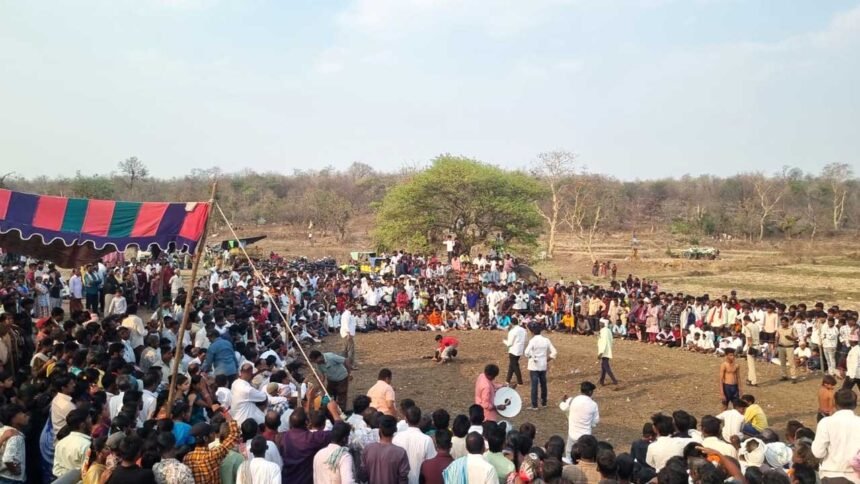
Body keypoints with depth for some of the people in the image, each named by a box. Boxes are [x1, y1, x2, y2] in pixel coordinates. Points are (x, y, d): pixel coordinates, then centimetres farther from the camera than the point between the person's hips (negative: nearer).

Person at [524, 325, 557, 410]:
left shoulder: (532, 340, -14)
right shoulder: (546, 340, 1)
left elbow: (527, 353, -23)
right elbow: (554, 352, 1)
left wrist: (531, 356, -3)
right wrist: (548, 360, 10)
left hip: (534, 365, -5)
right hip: (543, 365, 5)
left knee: (534, 385, -3)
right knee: (543, 384, 17)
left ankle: (534, 405, -3)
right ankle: (544, 402, 28)